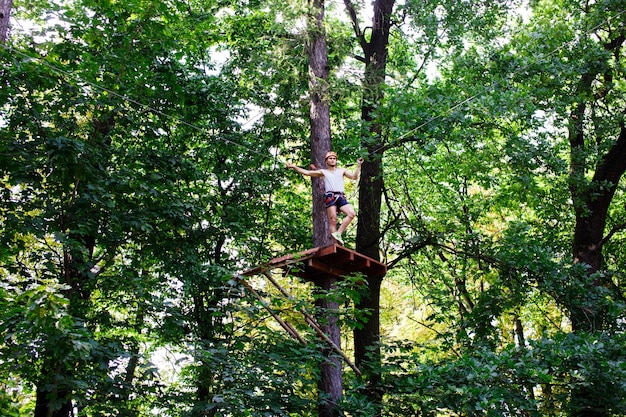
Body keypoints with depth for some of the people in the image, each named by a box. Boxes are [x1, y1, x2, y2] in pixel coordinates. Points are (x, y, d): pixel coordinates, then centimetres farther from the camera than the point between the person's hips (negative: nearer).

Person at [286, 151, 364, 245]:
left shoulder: (342, 170, 25)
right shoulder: (323, 172, 21)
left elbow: (354, 177, 14)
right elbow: (307, 172, 19)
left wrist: (358, 166, 3)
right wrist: (294, 167, 12)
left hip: (341, 197, 2)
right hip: (330, 197, -2)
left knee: (352, 214, -22)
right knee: (333, 220, -12)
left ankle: (338, 233, -19)